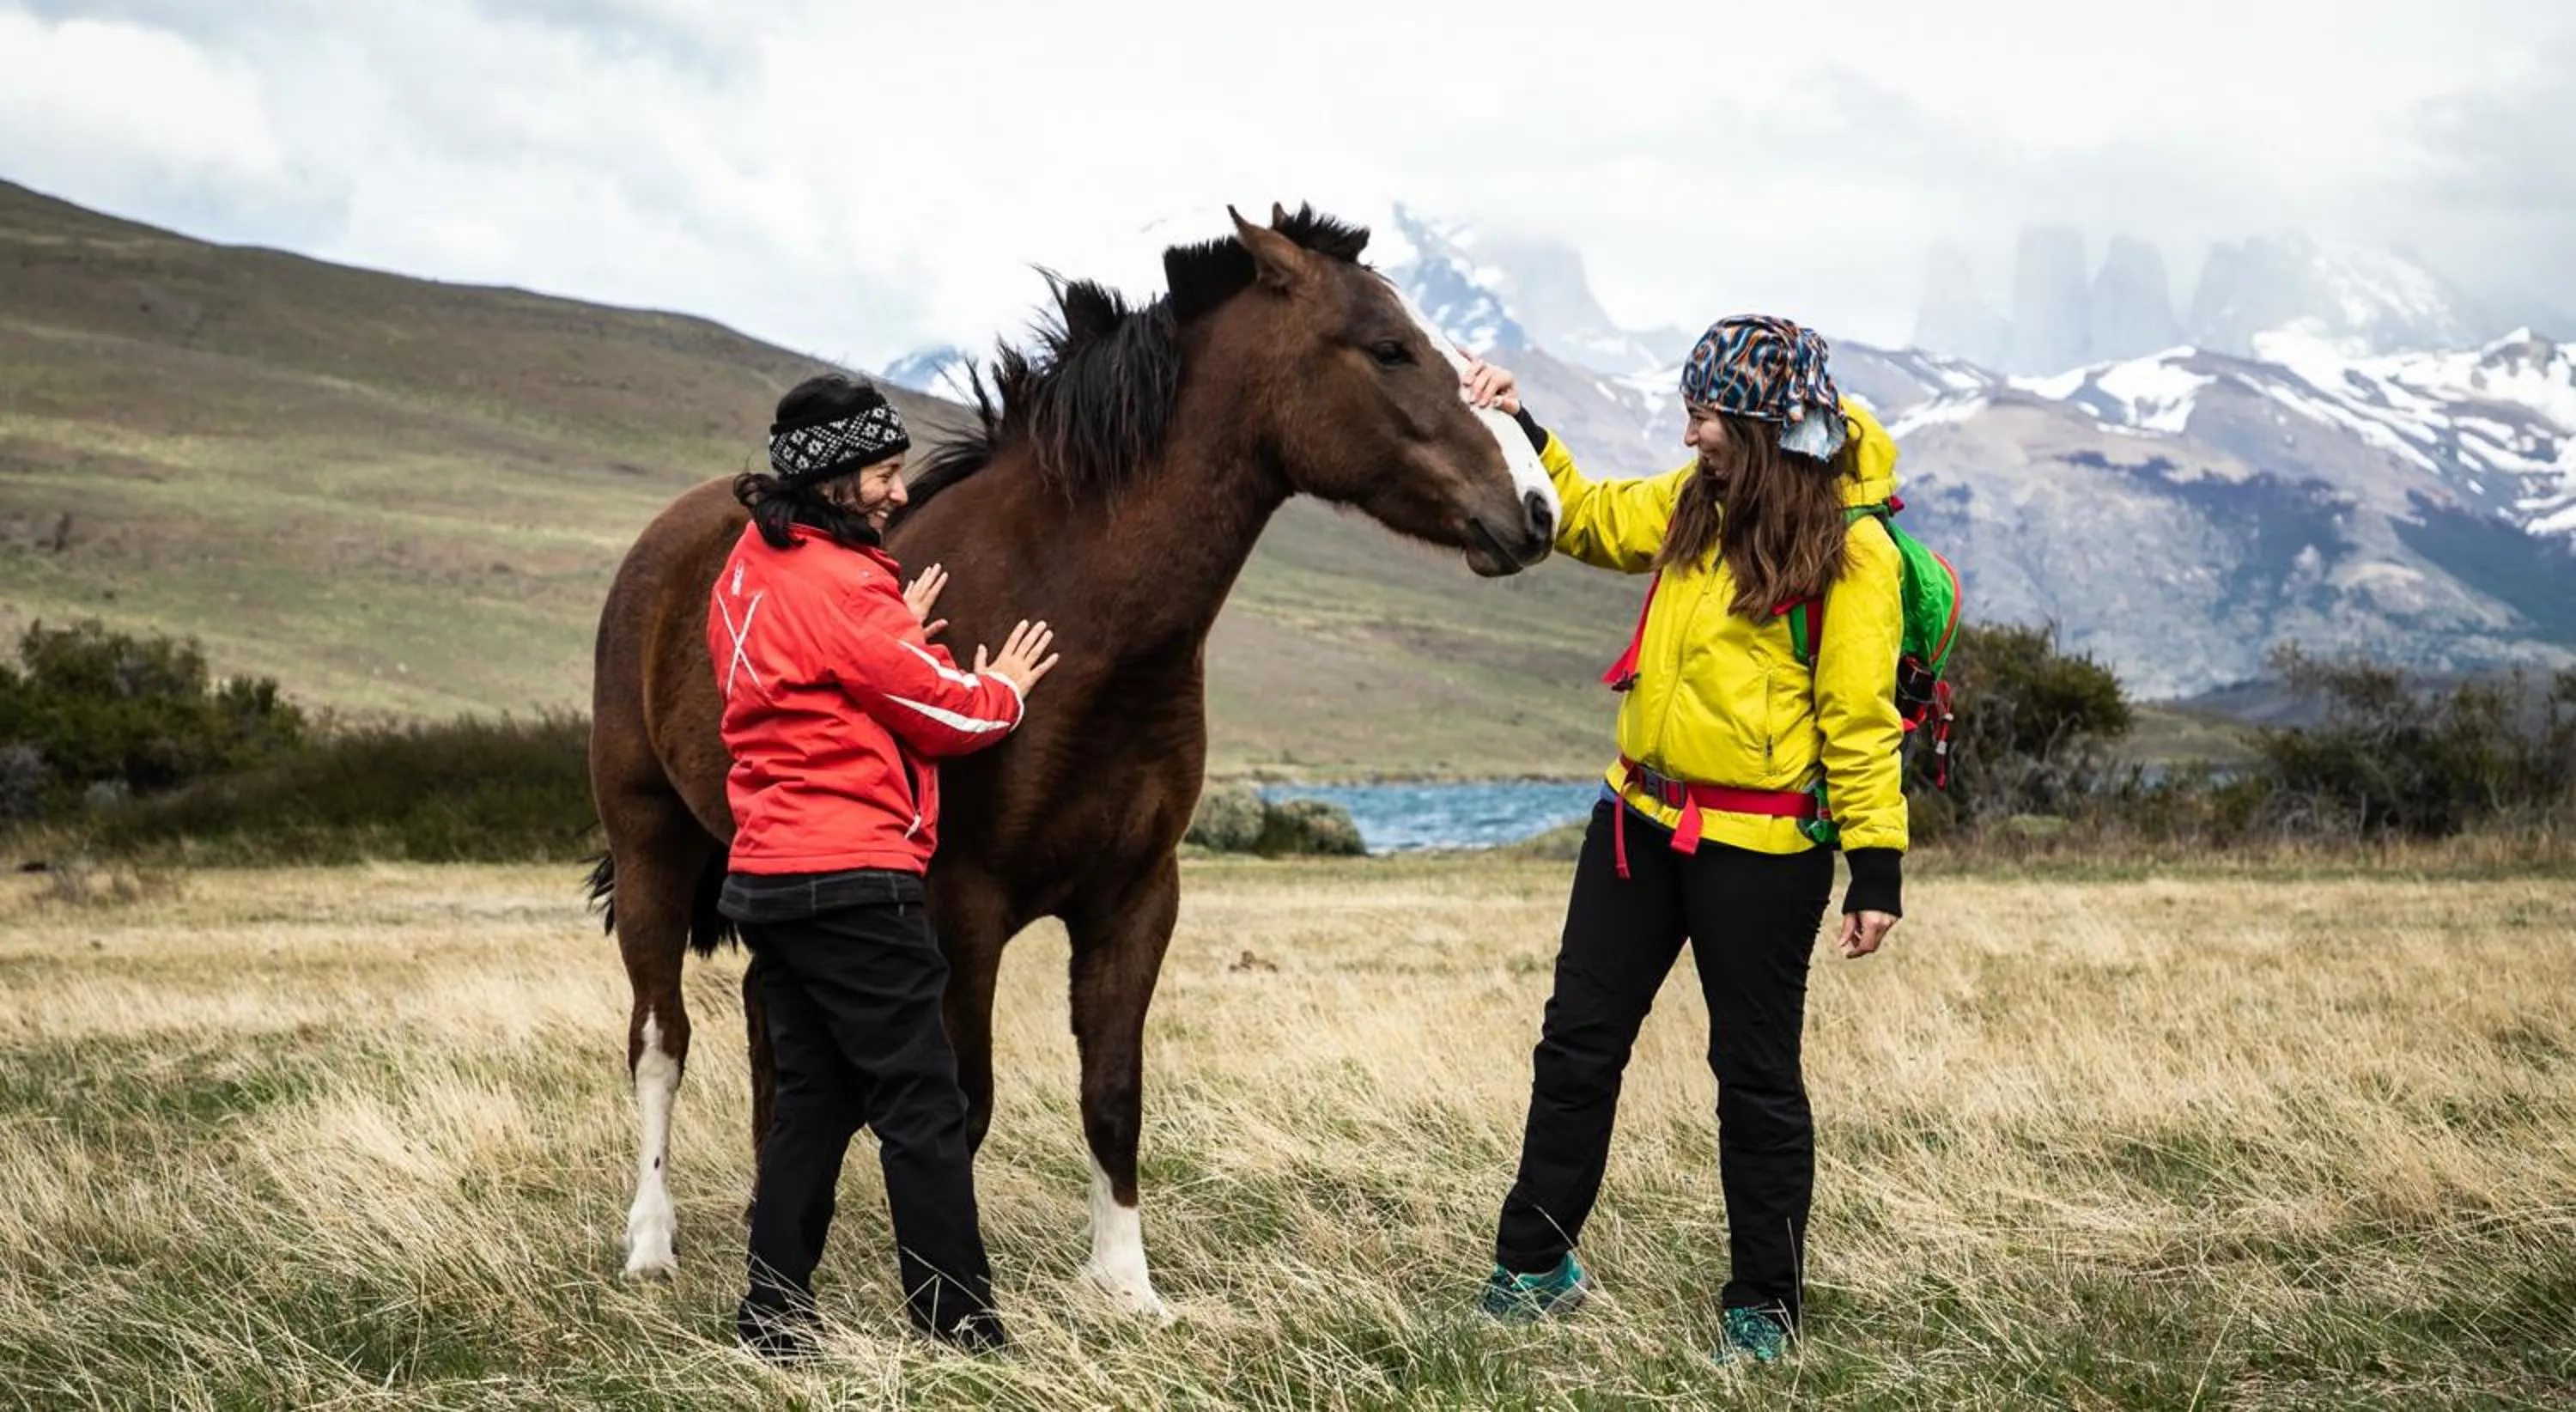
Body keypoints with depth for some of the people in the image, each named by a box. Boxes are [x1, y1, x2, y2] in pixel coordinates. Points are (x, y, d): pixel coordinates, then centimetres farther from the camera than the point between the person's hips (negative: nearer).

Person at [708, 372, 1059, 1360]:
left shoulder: (748, 570, 12)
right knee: (924, 1110, -3)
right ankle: (961, 1331, 0)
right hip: (853, 881, -9)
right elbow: (948, 714, -8)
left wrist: (897, 637, 10)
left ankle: (773, 1321, 14)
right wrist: (1004, 689, 11)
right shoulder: (841, 584, -16)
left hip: (764, 875, 9)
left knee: (811, 1100, 14)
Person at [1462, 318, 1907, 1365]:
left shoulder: (1847, 546, -14)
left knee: (1755, 1074, 4)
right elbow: (1587, 520, 21)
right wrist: (1518, 433, 7)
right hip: (1640, 814, 7)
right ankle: (1535, 1262, 24)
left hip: (1759, 844, -7)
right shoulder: (1692, 503, 5)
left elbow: (1860, 718, -15)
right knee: (1578, 1040, 12)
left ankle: (1763, 1301, 18)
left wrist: (1877, 866, -16)